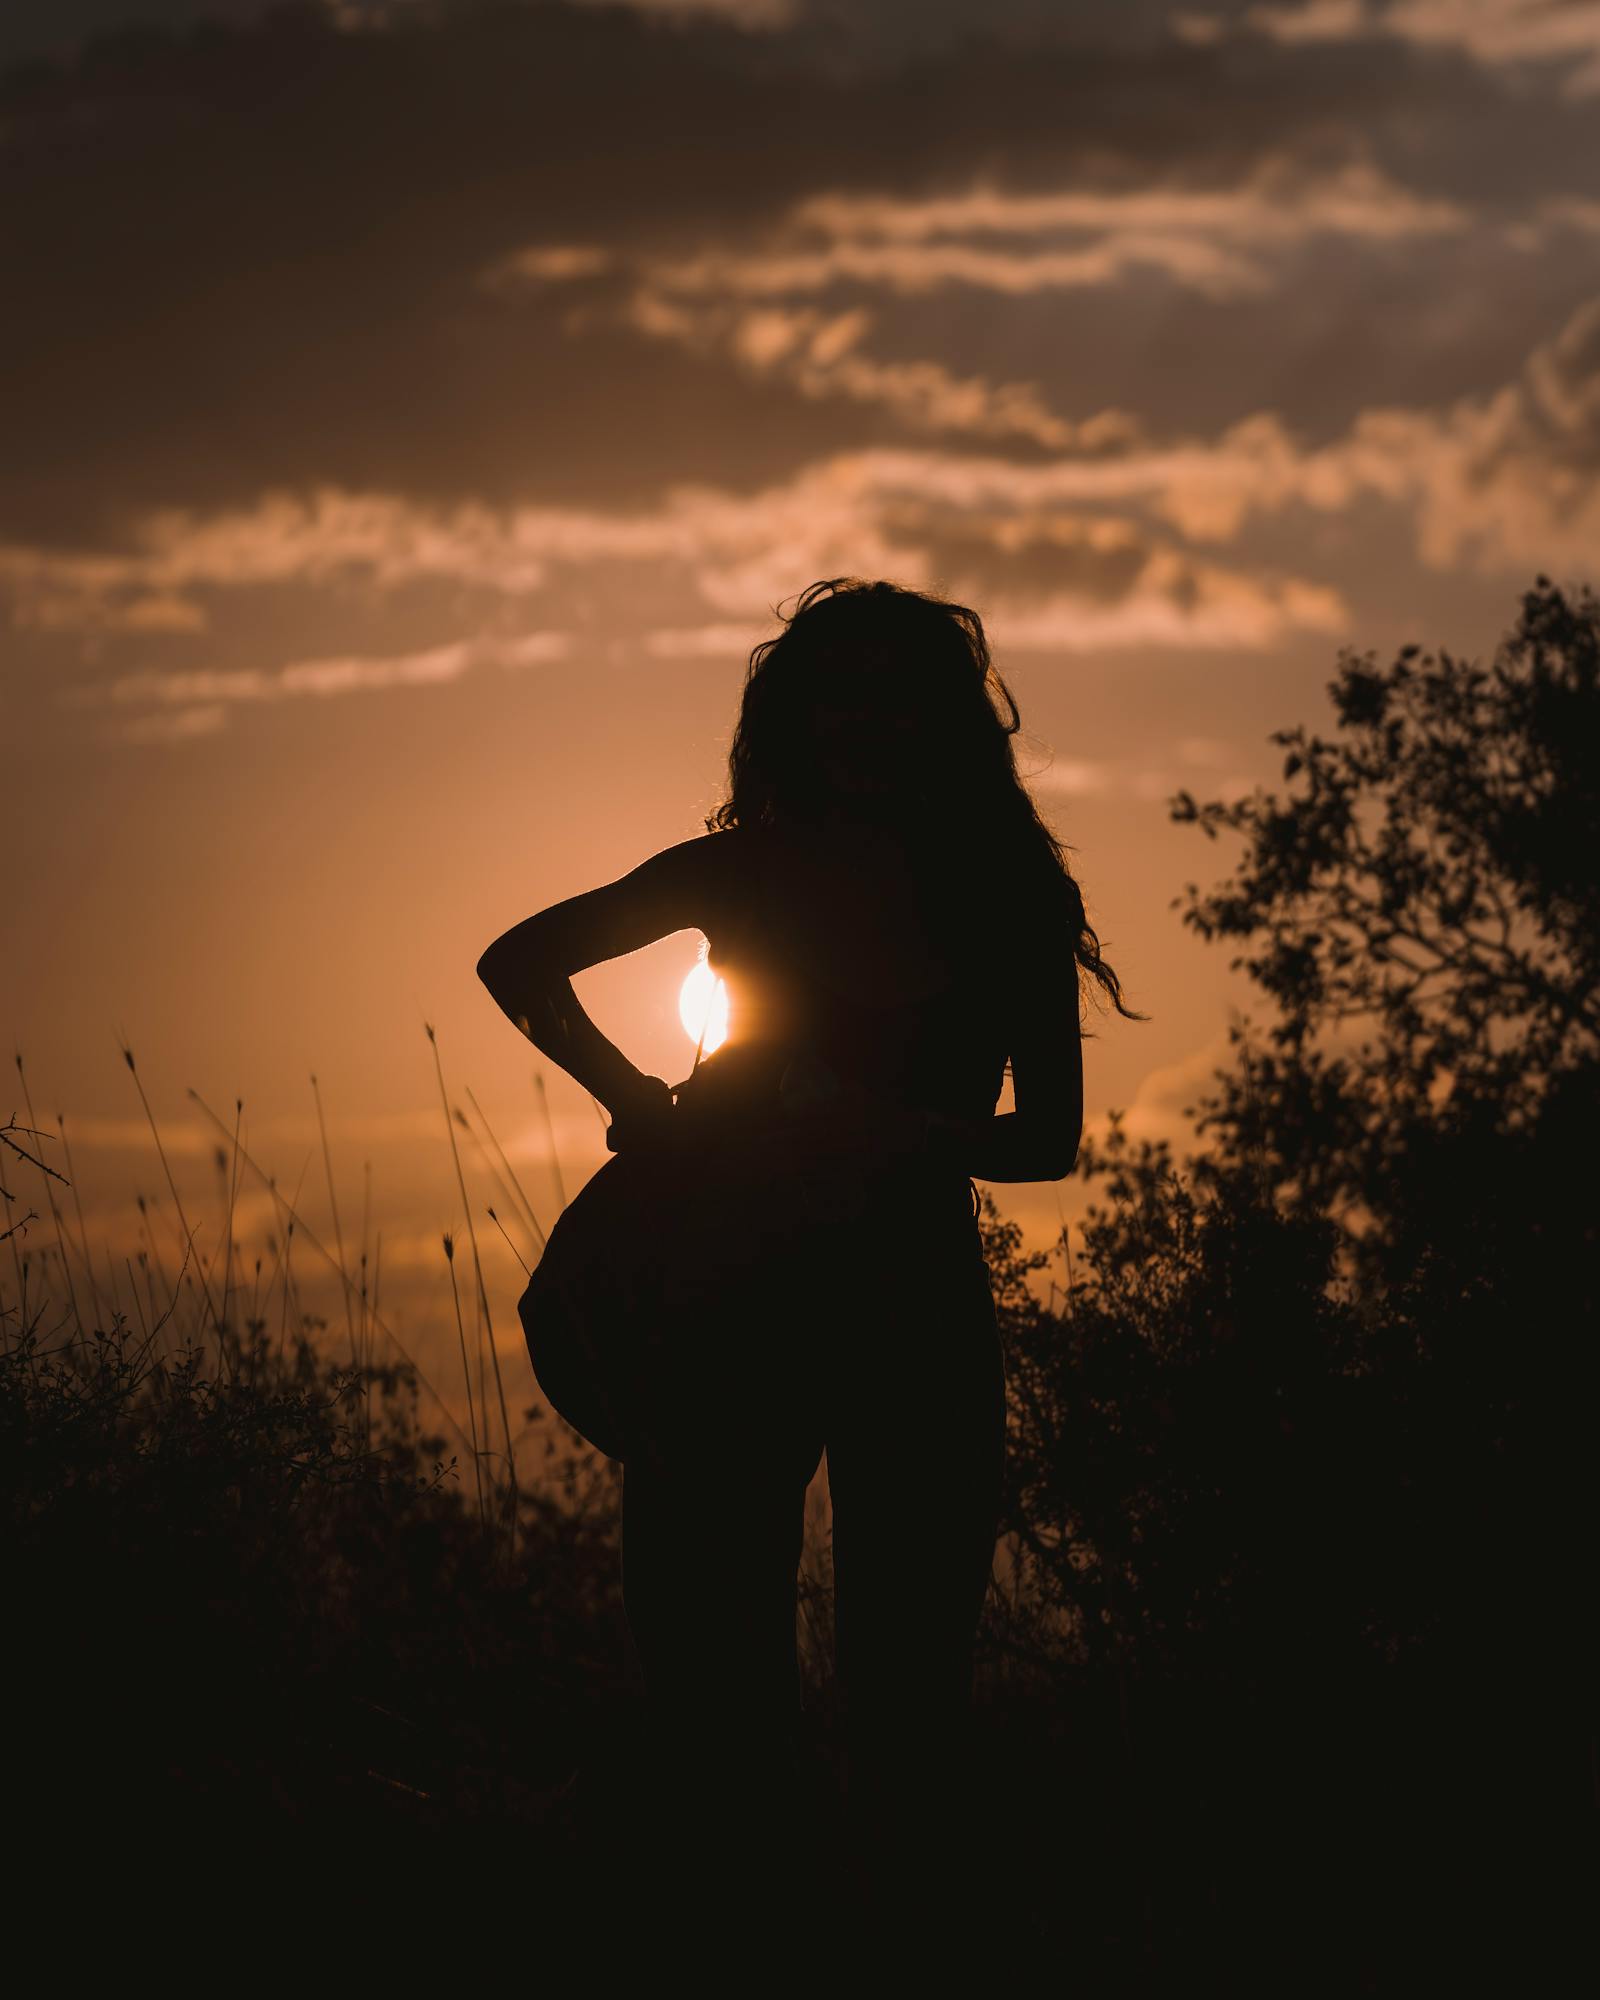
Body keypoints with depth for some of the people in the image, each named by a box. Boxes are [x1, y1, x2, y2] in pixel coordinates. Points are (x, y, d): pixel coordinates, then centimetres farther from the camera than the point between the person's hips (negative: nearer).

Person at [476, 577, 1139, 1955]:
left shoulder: (1009, 896, 6)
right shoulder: (748, 869, 8)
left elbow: (1050, 1136, 5)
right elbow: (522, 963, 16)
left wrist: (901, 1139, -14)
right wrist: (641, 1105, 1)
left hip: (916, 1309, -1)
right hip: (731, 1295, 1)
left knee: (906, 1662, -3)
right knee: (703, 1645, -3)